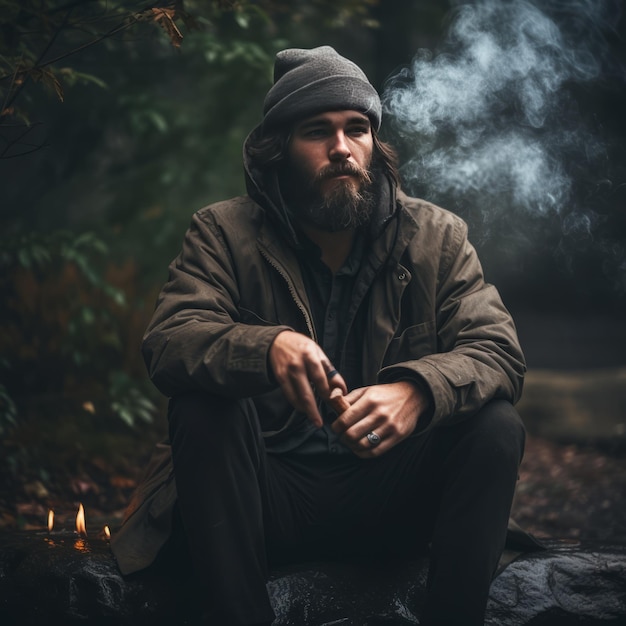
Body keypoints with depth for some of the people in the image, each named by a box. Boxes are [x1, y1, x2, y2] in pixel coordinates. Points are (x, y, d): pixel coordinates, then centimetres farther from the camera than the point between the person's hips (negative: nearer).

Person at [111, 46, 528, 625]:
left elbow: (498, 350, -9)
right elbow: (165, 342, -17)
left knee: (496, 424, -22)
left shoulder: (436, 236, 2)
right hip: (268, 497, -1)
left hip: (388, 498, 1)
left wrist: (417, 390, -33)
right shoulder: (225, 232, -1)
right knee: (202, 408, -28)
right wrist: (268, 347, -40)